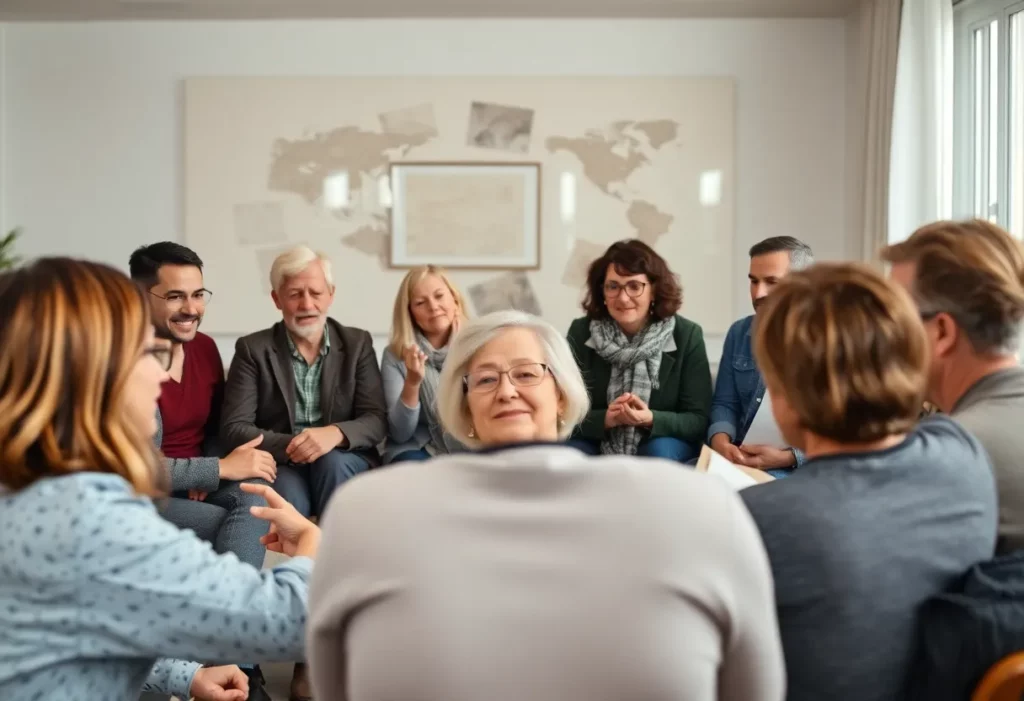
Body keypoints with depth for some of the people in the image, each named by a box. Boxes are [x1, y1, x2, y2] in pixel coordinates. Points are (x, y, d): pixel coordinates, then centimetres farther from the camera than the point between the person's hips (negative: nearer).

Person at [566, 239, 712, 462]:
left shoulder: (686, 335, -8)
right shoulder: (580, 332, -5)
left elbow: (699, 419, -9)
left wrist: (651, 420, -29)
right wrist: (606, 419, -27)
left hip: (661, 448, 0)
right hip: (598, 445, 1)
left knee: (660, 450, -32)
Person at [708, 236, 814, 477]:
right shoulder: (739, 333, 15)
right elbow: (724, 403, 13)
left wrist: (788, 458, -21)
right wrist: (720, 441, -9)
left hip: (801, 467, -5)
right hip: (736, 459, 6)